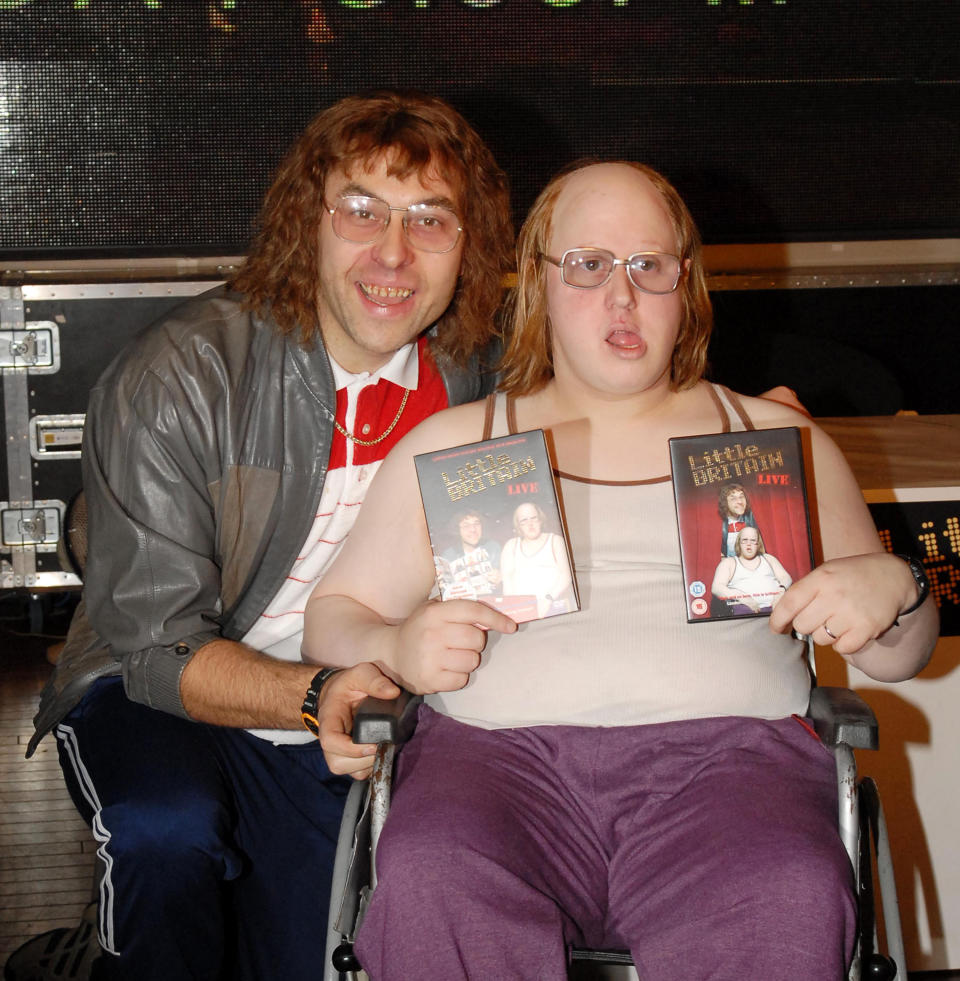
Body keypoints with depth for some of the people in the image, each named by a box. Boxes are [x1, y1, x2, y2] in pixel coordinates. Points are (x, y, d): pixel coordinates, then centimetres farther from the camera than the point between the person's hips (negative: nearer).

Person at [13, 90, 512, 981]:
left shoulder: (471, 375, -7)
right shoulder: (176, 378, -20)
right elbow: (158, 650, -20)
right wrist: (318, 697, -37)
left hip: (331, 737, 4)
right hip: (151, 698, -3)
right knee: (170, 831, -33)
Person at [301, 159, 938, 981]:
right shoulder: (451, 444, 22)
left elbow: (898, 655, 24)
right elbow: (333, 616, 20)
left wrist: (893, 589, -1)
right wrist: (393, 650, -3)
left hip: (730, 746, 1)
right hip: (501, 746, 0)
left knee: (790, 900, -35)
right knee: (431, 886, -35)